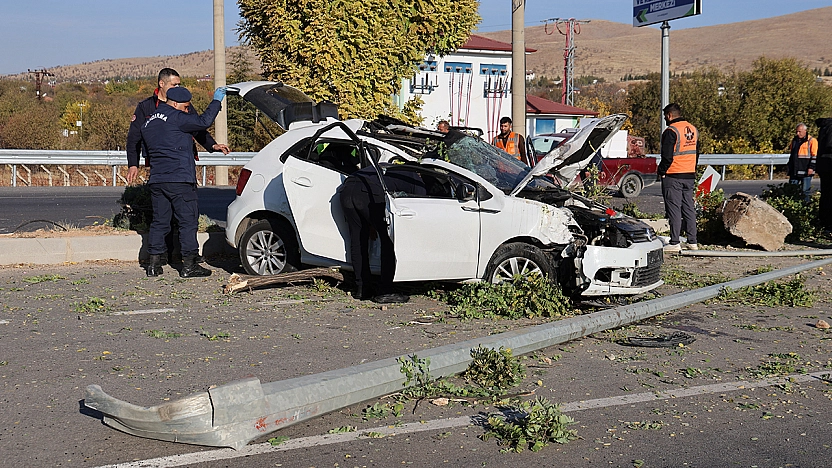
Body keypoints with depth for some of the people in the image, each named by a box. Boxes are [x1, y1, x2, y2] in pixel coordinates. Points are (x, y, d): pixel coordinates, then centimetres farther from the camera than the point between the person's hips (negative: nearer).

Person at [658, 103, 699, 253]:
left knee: (674, 209, -4)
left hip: (673, 177, -8)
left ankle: (674, 243, -4)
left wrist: (661, 172, -4)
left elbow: (667, 156, -17)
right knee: (689, 208, 12)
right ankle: (692, 242, 14)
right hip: (690, 176, 8)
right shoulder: (693, 130, 13)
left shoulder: (671, 131, -14)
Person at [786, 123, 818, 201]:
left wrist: (811, 167, -14)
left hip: (805, 171, -6)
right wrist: (790, 168, 21)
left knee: (805, 191, -3)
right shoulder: (794, 140, 16)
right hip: (794, 172, 6)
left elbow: (815, 156, -6)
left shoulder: (812, 141, -3)